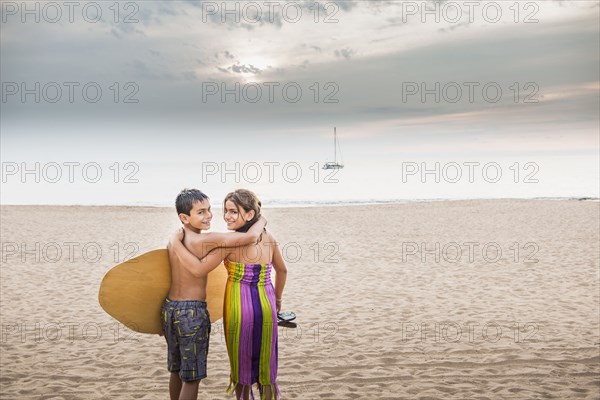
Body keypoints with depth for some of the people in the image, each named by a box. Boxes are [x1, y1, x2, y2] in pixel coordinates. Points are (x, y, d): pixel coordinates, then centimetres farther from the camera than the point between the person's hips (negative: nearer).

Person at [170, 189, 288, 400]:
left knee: (241, 362, 13)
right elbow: (282, 270, 14)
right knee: (266, 364, 16)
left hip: (239, 307, -4)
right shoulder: (269, 238, 1)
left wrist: (176, 245, -15)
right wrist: (278, 299, 28)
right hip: (266, 305, 4)